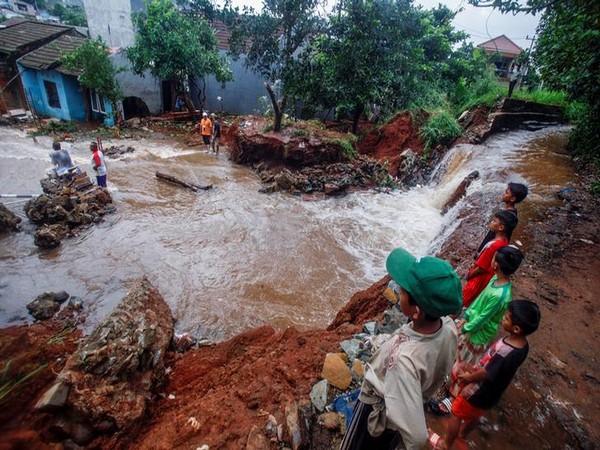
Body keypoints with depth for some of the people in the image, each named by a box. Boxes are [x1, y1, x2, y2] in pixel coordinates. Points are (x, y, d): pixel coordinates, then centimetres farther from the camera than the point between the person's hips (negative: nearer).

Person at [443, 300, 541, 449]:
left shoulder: (504, 353, -40)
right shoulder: (522, 344, -14)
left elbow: (486, 374, -25)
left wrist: (468, 378, -8)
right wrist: (476, 369, 6)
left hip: (480, 392, -7)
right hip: (492, 392, 7)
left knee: (456, 414, 16)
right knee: (474, 415, 32)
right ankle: (463, 433, 57)